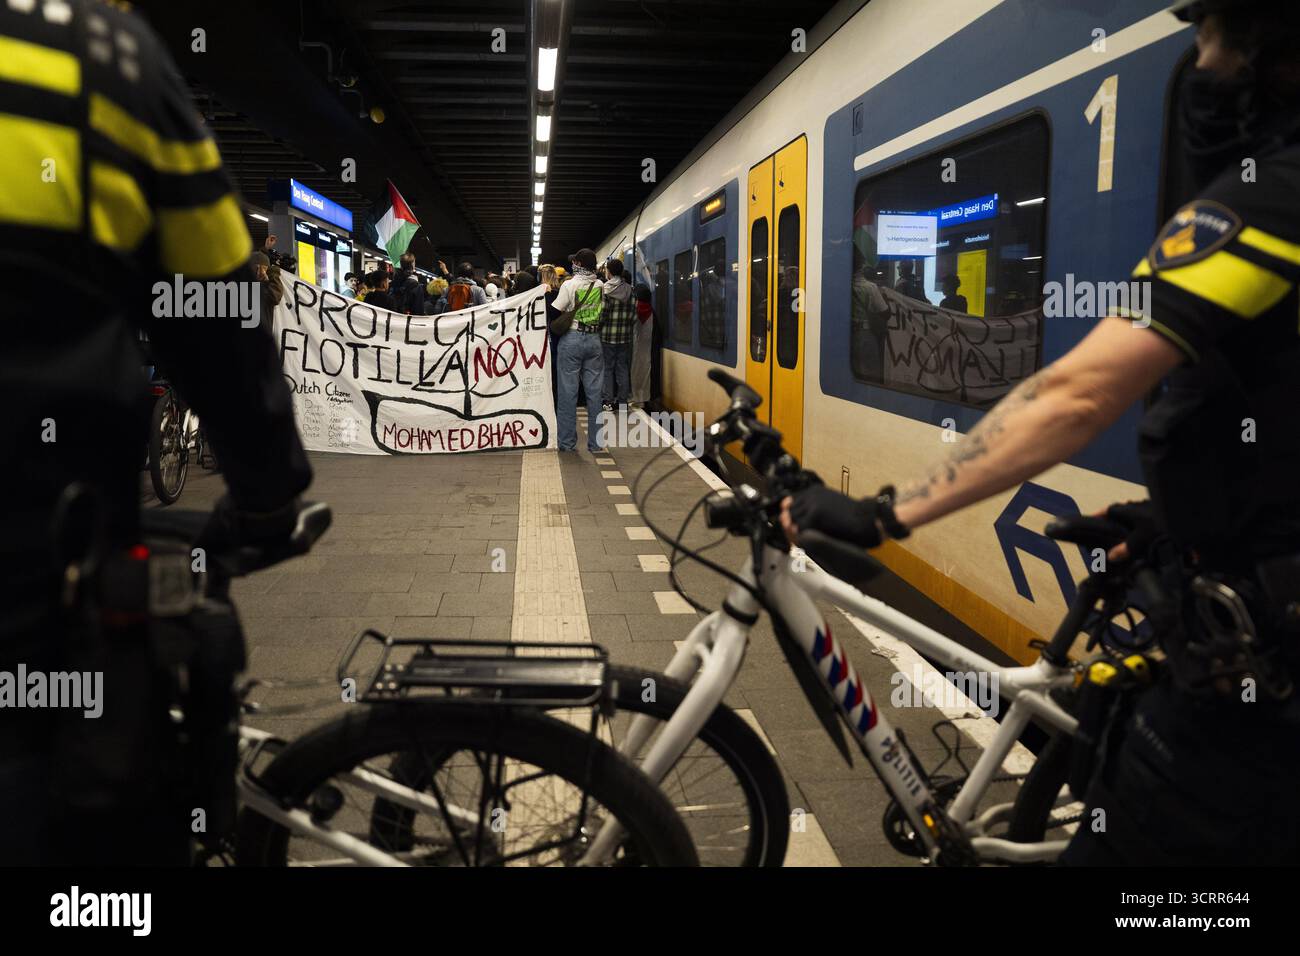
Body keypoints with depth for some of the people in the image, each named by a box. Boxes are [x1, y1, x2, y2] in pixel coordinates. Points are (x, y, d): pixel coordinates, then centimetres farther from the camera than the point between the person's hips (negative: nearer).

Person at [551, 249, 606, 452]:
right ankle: (595, 443, 10)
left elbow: (556, 312, -9)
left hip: (571, 338, -4)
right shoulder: (600, 286, 5)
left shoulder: (569, 284, -8)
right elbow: (602, 309, 12)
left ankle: (567, 443, 5)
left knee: (567, 392, 2)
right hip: (594, 338, 4)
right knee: (594, 392, 7)